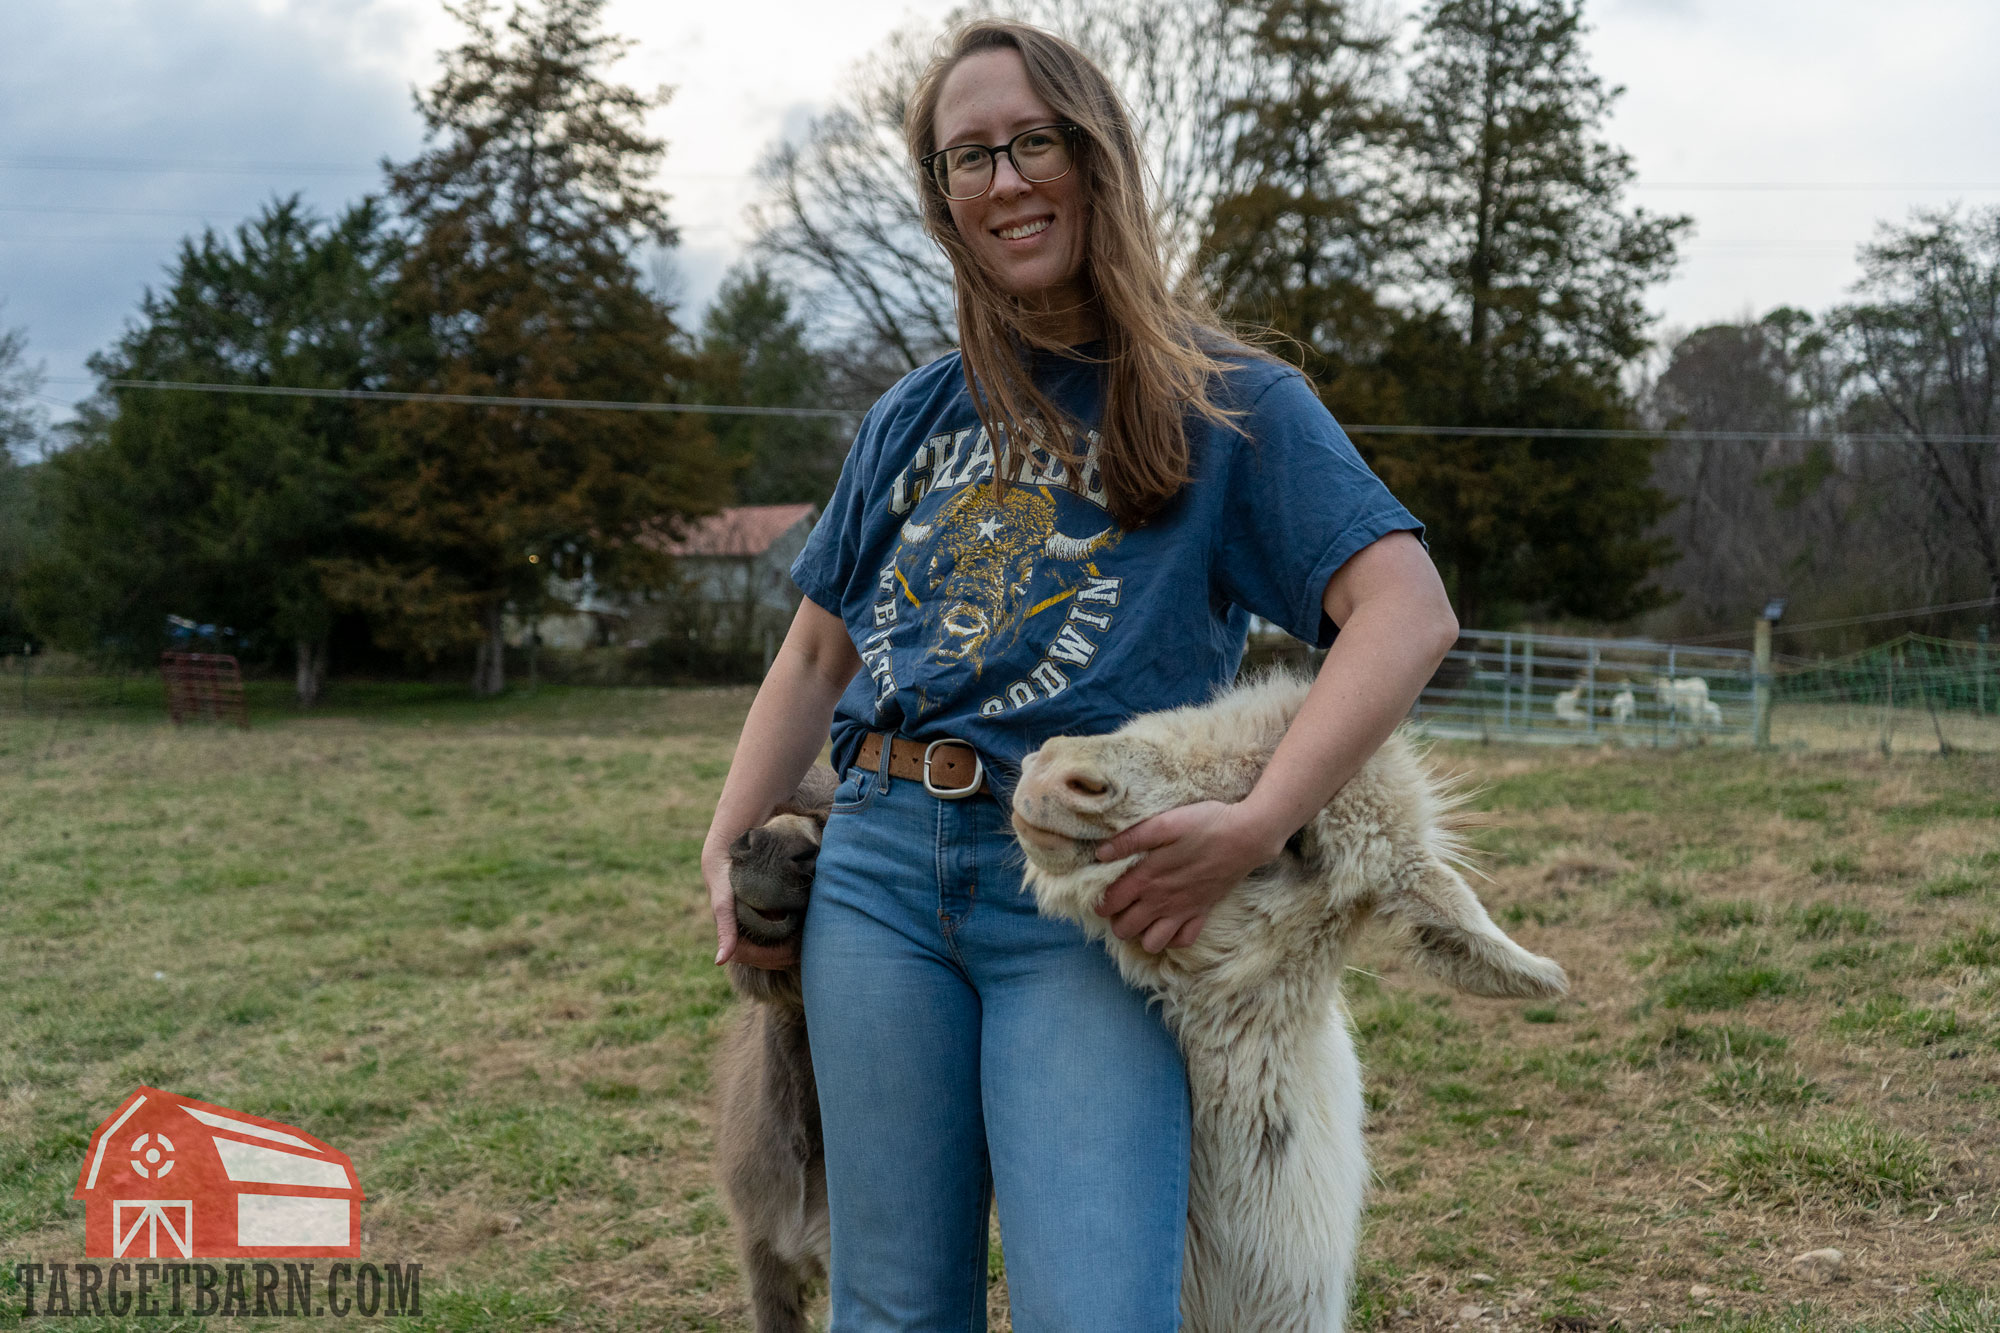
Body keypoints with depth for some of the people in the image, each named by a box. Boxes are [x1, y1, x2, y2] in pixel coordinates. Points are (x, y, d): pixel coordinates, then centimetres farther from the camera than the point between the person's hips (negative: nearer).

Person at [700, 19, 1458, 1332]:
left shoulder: (1232, 404, 2)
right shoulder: (915, 418, 17)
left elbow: (1408, 613, -10)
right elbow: (817, 653, 21)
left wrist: (1255, 827, -22)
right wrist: (728, 850, 7)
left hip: (1092, 891, -4)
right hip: (880, 870, 4)